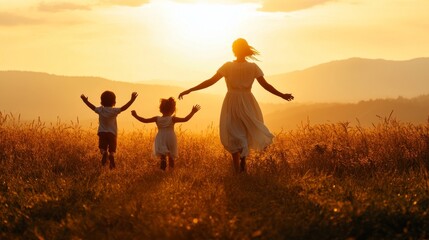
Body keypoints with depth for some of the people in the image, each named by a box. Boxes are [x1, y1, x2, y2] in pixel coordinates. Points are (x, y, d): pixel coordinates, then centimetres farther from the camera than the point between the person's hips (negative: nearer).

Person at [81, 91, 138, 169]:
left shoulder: (100, 110, 1)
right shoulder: (114, 111, -7)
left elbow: (92, 107, 13)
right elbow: (124, 107, -11)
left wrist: (85, 101, 28)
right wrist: (132, 100, -9)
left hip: (102, 133, 2)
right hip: (112, 133, -1)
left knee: (103, 148, 2)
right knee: (112, 150, 0)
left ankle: (104, 153, -31)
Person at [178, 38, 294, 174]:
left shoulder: (228, 66, -7)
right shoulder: (253, 67, -4)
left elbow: (210, 82, -10)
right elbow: (266, 85, -1)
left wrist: (189, 90, -6)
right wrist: (282, 95, 11)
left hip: (231, 103, -1)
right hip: (248, 104, 1)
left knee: (233, 137, 6)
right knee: (245, 134, 21)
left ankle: (238, 170, 1)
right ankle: (243, 163, 8)